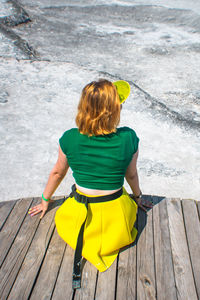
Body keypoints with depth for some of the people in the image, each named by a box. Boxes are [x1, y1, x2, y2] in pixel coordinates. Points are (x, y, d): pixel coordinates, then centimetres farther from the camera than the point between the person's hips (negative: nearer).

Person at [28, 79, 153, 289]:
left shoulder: (69, 139, -15)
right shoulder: (128, 138, -16)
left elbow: (58, 172, 1)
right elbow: (131, 175, 0)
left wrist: (45, 200, 21)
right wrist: (138, 197, 22)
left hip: (81, 217, 1)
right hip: (117, 218, 0)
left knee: (63, 214, 38)